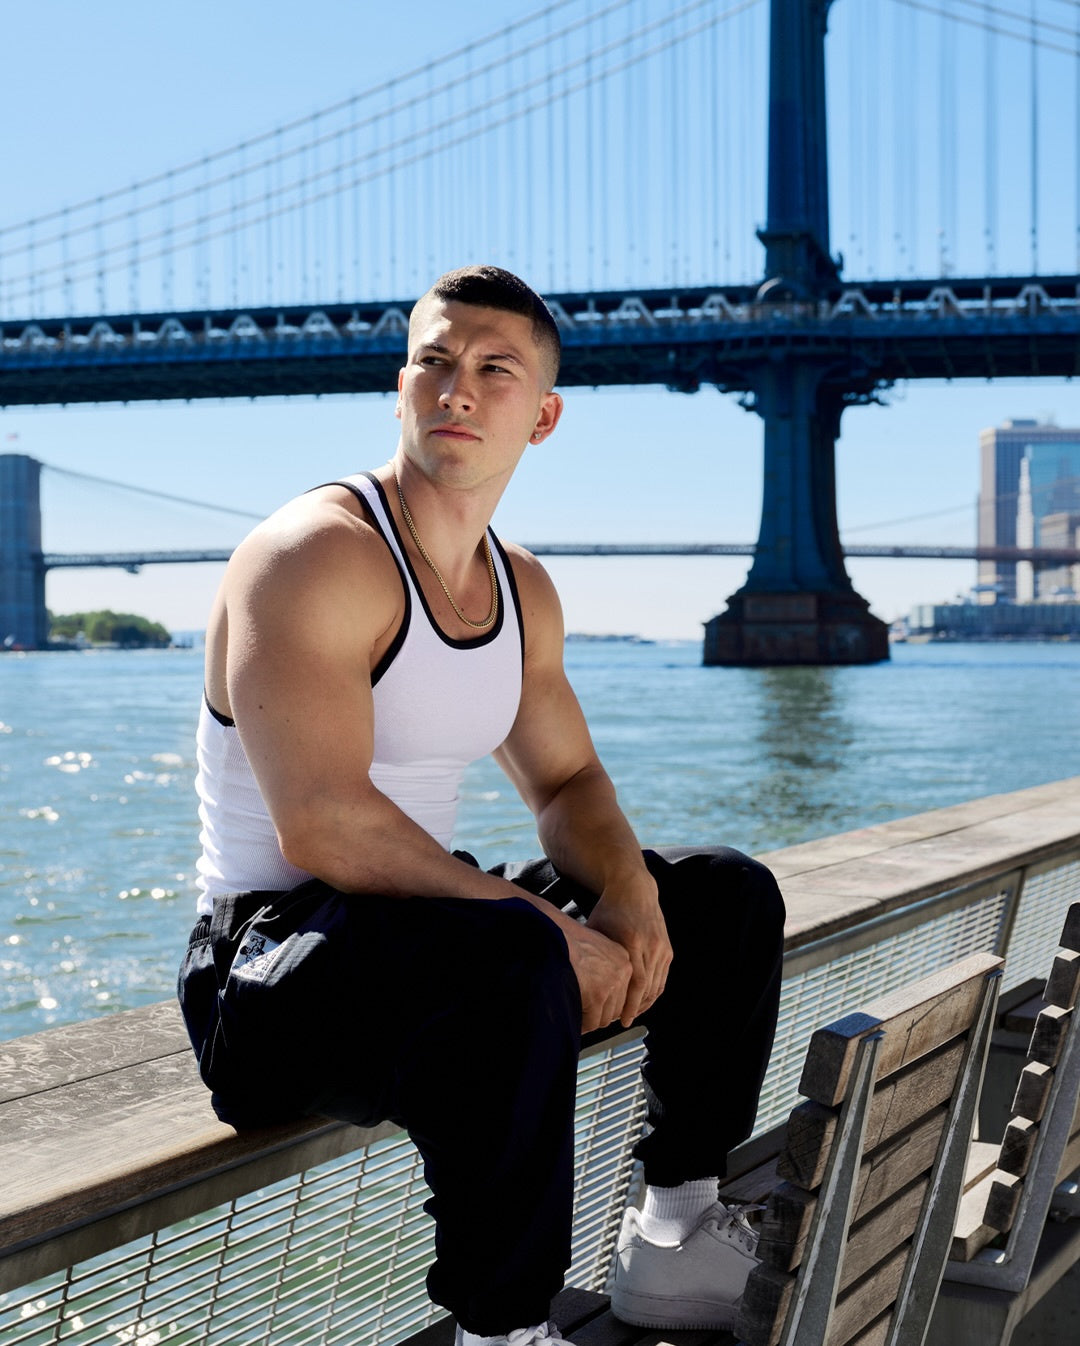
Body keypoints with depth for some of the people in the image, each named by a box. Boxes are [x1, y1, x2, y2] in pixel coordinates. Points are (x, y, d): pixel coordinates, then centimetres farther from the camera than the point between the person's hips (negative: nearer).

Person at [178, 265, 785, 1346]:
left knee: (727, 894, 10)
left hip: (425, 918, 9)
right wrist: (547, 922, -27)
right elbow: (322, 825, -28)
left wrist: (627, 893, -6)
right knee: (513, 960, -39)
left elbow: (566, 781, 17)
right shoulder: (315, 555, -18)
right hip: (266, 955, -9)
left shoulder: (522, 590, 9)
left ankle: (676, 1237, 16)